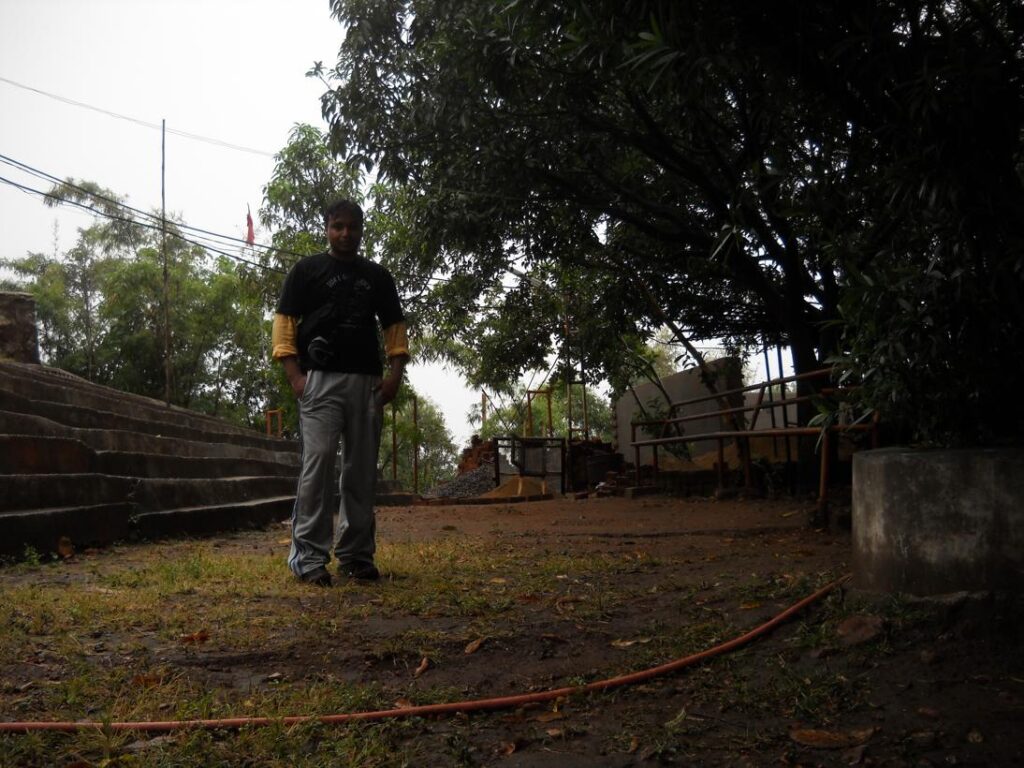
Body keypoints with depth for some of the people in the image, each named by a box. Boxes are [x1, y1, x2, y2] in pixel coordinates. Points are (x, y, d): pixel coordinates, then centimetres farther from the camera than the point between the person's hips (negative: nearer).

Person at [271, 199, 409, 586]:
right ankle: (309, 556, -4)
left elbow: (394, 326, 17)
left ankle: (356, 554, 14)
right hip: (320, 380, -4)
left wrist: (395, 373, 2)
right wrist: (295, 375, -10)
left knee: (362, 470, 5)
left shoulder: (377, 276, 17)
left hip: (367, 381, 4)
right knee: (317, 464, -9)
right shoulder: (307, 269, 7)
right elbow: (284, 322, 2)